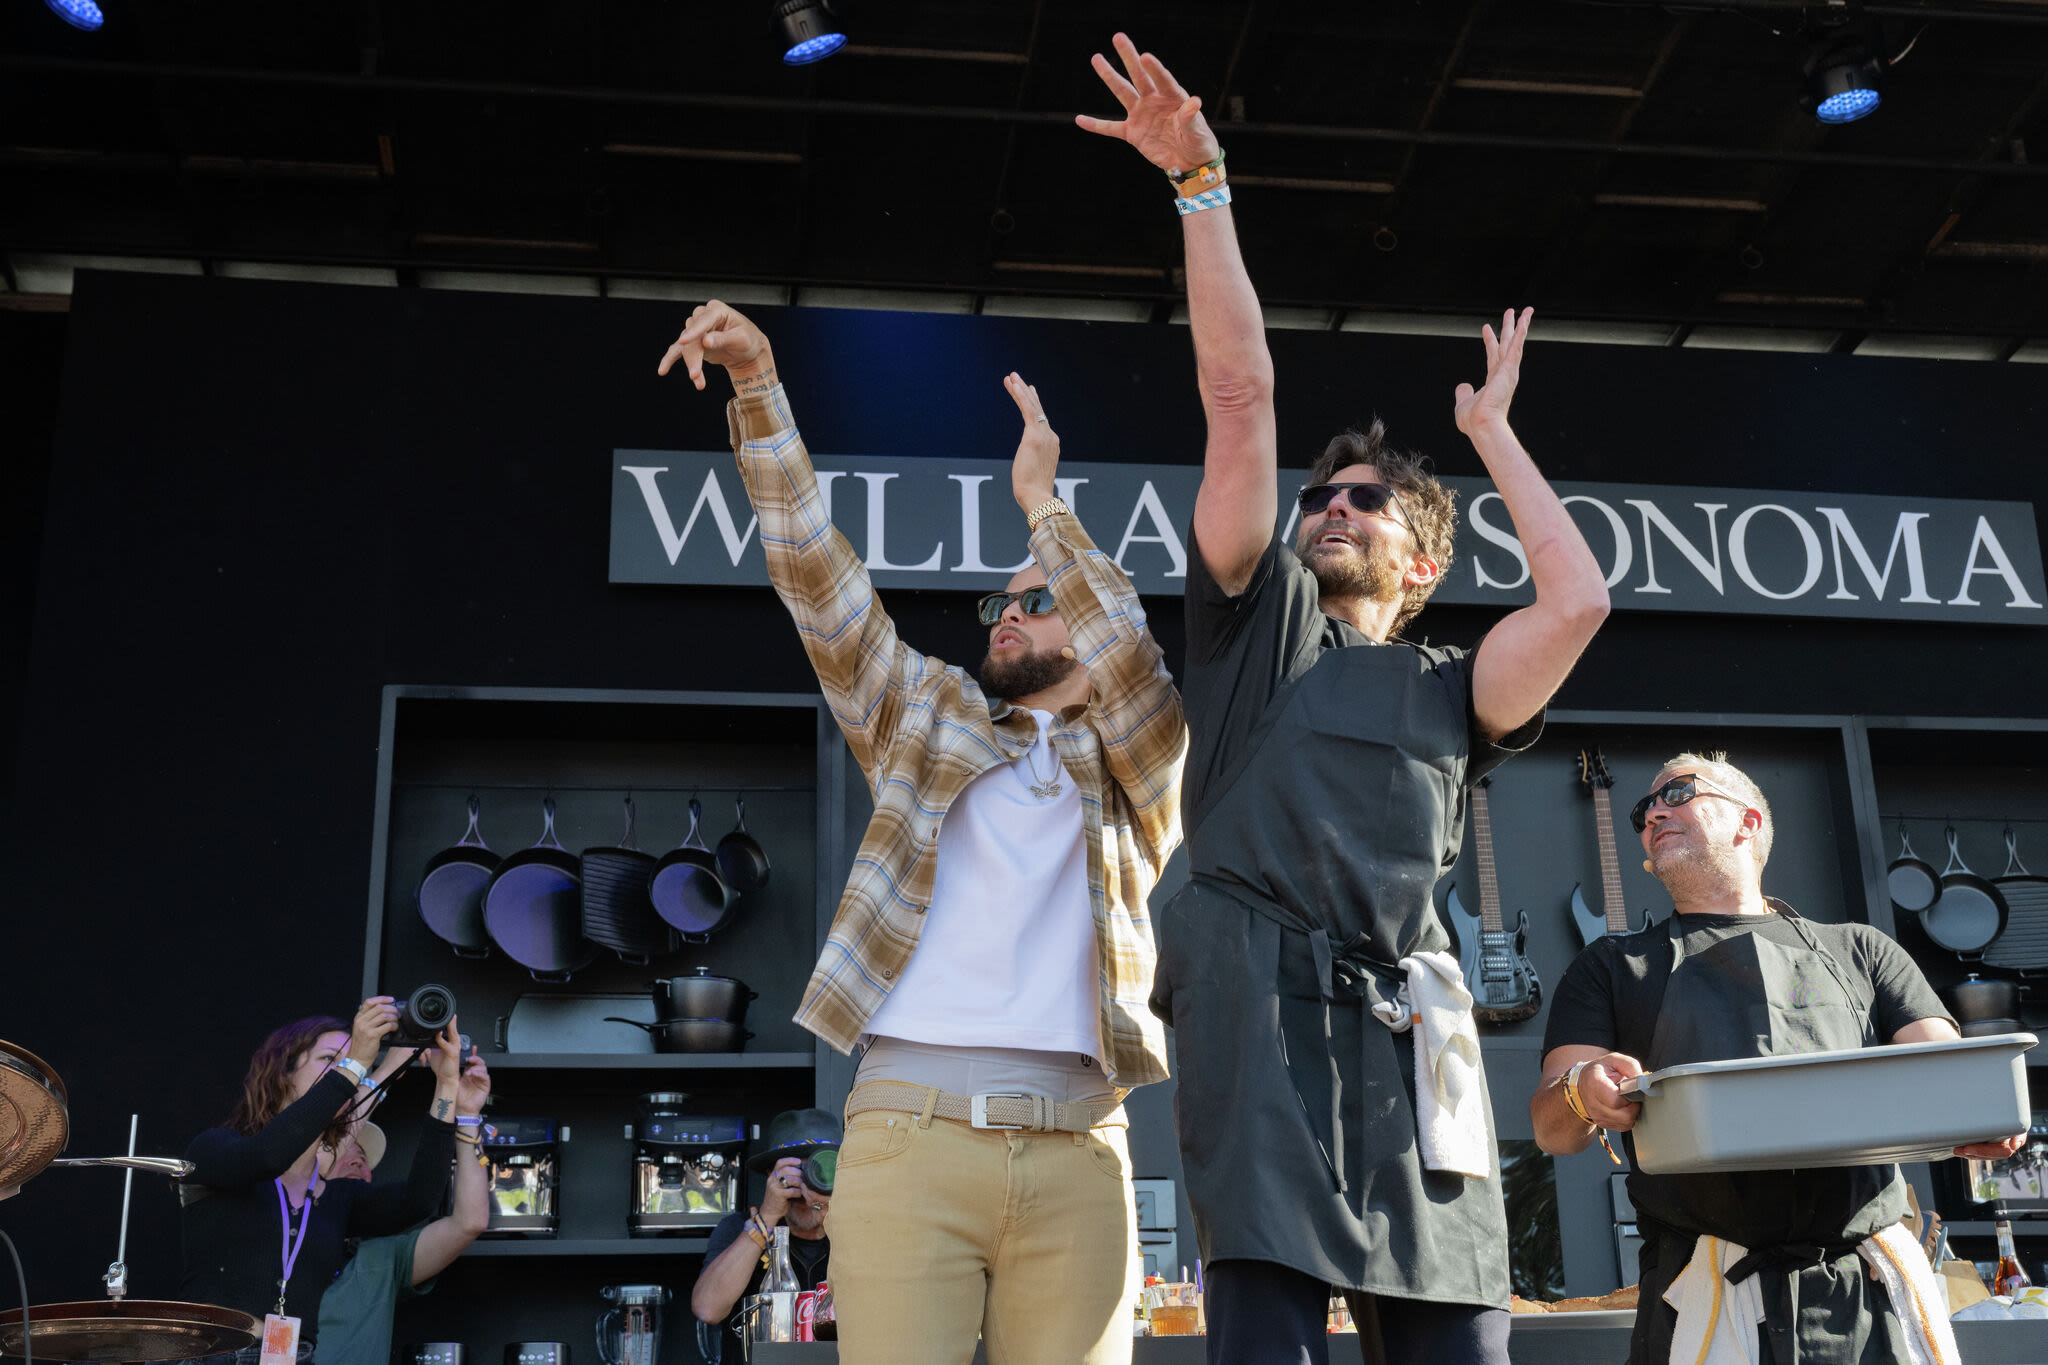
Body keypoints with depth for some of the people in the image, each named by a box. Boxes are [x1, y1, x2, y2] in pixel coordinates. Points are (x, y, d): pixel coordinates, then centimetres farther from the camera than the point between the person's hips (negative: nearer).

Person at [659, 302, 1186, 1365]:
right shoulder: (925, 714, 21)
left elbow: (1137, 669, -4)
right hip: (909, 1126, 0)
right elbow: (816, 574, 12)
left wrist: (1041, 502, 2)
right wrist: (758, 386, 4)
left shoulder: (1135, 767, 17)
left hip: (1077, 1156, 0)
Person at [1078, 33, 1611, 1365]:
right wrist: (1204, 186, 4)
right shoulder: (1259, 620, 19)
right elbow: (1243, 395, 11)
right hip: (1261, 1006, -2)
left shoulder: (1448, 692, 23)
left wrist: (1492, 431, 19)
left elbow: (1578, 600, 5)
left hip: (1410, 1033, 3)